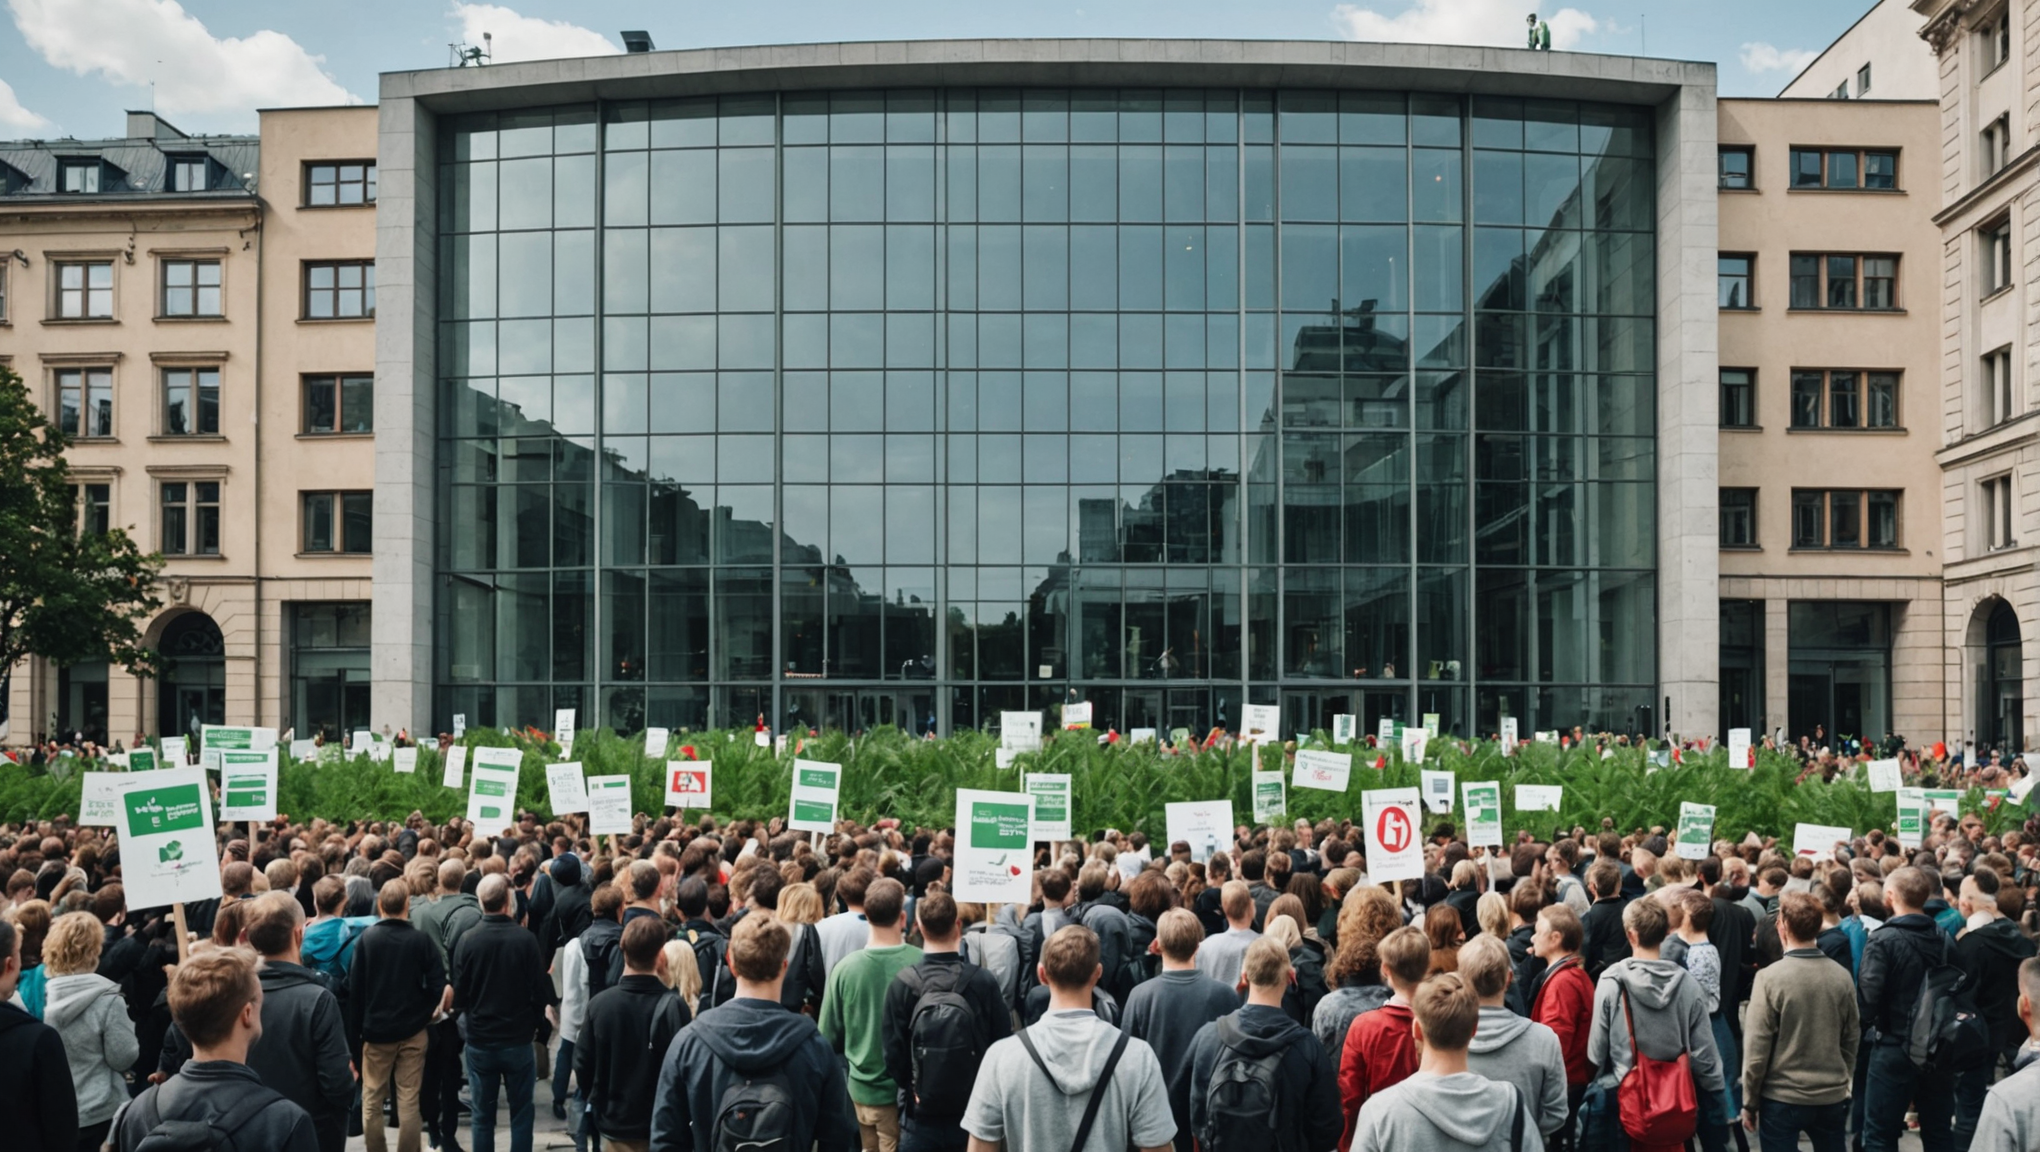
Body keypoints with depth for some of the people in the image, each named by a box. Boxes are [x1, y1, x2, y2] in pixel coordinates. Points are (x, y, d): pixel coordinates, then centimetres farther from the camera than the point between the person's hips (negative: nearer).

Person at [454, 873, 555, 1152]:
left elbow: (458, 994, -5)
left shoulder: (467, 940, -12)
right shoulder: (526, 939, -16)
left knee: (482, 1115, 12)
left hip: (480, 1040, 1)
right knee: (521, 1113, 11)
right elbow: (542, 992, -9)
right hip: (518, 1039, -1)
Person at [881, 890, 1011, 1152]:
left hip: (920, 1115, 0)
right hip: (975, 1114, 0)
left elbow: (894, 1054, -10)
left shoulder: (902, 984, -13)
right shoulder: (984, 982, -12)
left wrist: (914, 1089, 7)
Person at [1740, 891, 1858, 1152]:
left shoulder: (1770, 977, -14)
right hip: (1833, 1097, 4)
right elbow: (1852, 1039, 6)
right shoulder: (1842, 976, -3)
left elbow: (1757, 1046, -11)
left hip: (1781, 1098, -4)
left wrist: (1749, 1102, -2)